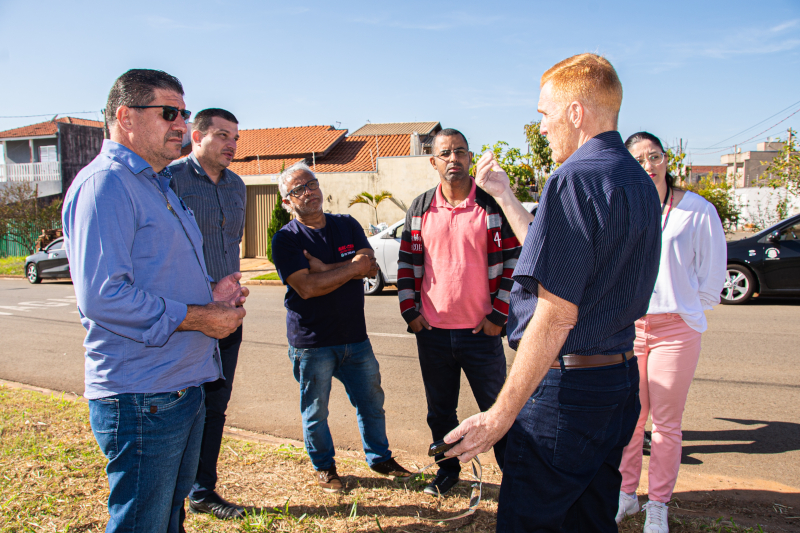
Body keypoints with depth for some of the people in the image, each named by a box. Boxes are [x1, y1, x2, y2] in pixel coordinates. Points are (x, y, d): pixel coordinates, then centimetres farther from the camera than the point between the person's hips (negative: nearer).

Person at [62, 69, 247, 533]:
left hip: (182, 386, 10)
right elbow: (102, 296, -26)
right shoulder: (105, 183, -15)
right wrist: (197, 316, -17)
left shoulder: (157, 183, 18)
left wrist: (207, 293, 8)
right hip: (143, 398, -10)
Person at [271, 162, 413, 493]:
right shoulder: (286, 239, -9)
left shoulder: (347, 225, 5)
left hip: (355, 337, 4)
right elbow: (306, 287, -21)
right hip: (312, 343, -4)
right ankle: (324, 467, 32)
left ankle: (380, 458, 35)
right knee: (316, 411, 10)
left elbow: (371, 267, -7)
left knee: (372, 401, 15)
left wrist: (326, 269, -18)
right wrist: (351, 268, -16)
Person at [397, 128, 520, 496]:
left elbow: (513, 261, -3)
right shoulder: (420, 209, 6)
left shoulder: (493, 204, -3)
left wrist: (498, 314, -7)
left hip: (481, 331, -3)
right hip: (432, 331, 3)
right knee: (440, 411, 16)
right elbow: (407, 263, 10)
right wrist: (410, 311, 2)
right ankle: (448, 471, 34)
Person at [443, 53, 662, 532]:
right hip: (621, 379, 10)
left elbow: (556, 316, -22)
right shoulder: (639, 182, 11)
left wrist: (500, 416, -18)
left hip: (568, 385, -10)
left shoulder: (575, 179, -18)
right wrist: (504, 195, 25)